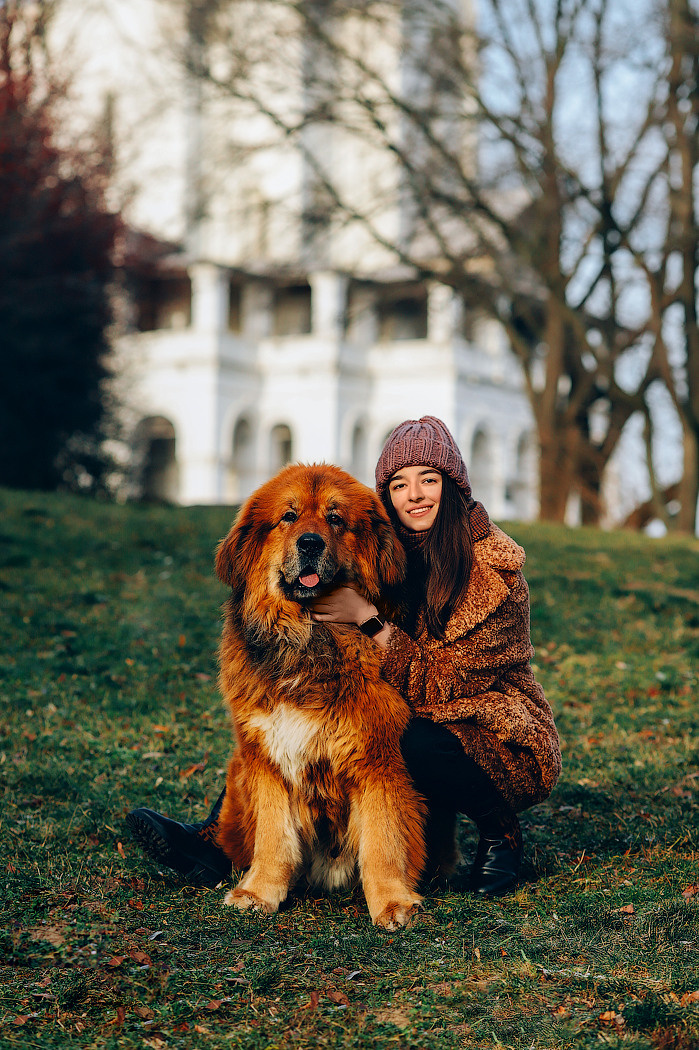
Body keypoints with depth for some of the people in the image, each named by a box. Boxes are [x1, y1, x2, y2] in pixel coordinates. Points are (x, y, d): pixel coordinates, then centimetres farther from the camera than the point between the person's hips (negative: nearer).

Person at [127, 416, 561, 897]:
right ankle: (215, 843, -20)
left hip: (503, 742, -6)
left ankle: (501, 834, -9)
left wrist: (367, 619, -31)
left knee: (410, 743, -35)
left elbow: (440, 684, -21)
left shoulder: (494, 569, -15)